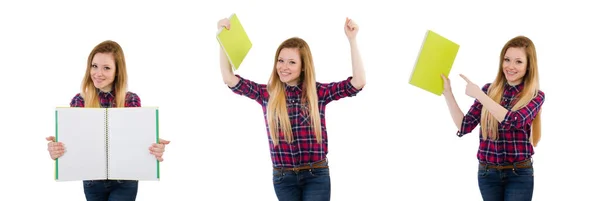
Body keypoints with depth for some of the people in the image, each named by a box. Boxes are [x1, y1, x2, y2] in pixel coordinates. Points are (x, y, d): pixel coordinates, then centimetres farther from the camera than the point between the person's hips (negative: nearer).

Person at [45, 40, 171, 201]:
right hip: (92, 181, 2)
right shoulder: (79, 101, -5)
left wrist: (155, 150, -28)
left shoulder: (132, 101, -7)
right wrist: (55, 148, -27)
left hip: (124, 182, -2)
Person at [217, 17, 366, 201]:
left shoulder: (318, 92, -2)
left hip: (316, 176, -2)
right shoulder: (267, 94, 2)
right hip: (283, 178, 2)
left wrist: (352, 40, -14)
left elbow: (358, 82, -10)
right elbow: (229, 79, -1)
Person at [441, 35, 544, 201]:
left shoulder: (536, 96, -5)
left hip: (519, 174, -3)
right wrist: (447, 92, -5)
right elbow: (464, 126, 2)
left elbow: (514, 121, -22)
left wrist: (479, 94, -21)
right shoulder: (489, 90, 4)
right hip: (487, 173, 3)